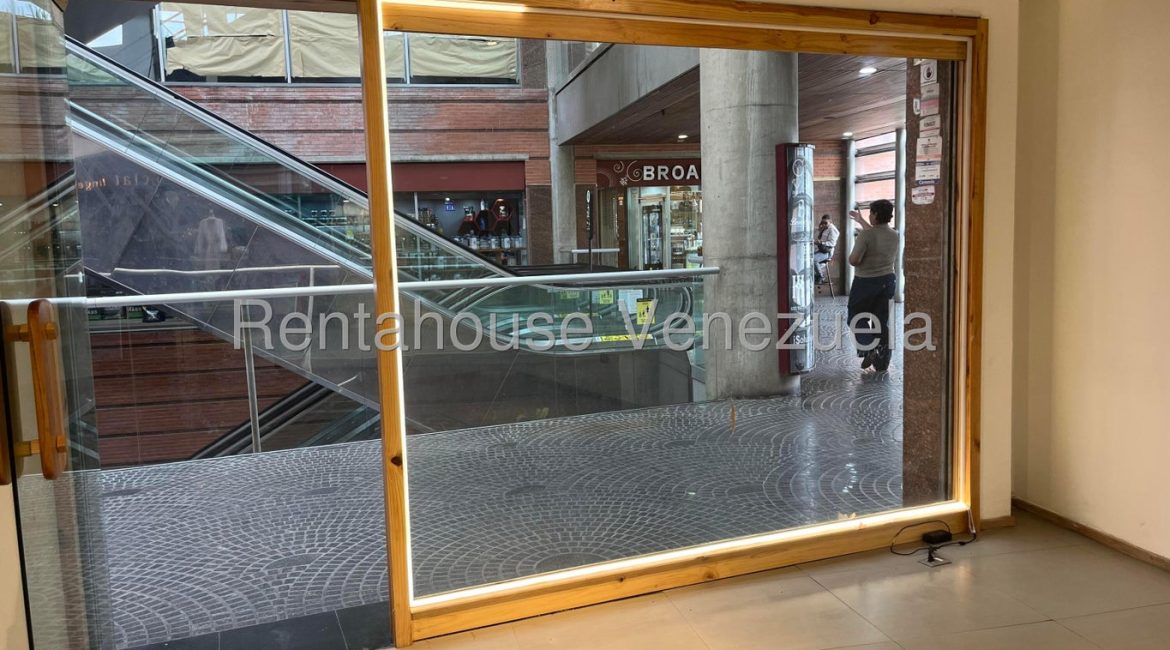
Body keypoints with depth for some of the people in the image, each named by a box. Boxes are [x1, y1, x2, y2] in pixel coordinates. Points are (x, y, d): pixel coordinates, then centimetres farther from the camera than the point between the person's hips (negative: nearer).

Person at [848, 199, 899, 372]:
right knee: (883, 320, 11)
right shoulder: (895, 235, 0)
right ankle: (882, 363, 15)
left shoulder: (865, 234, -20)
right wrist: (861, 221, 29)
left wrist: (850, 258, 0)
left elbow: (854, 260, -22)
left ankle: (869, 349, -7)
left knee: (858, 317, 13)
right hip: (888, 280, 5)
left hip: (866, 282, -5)